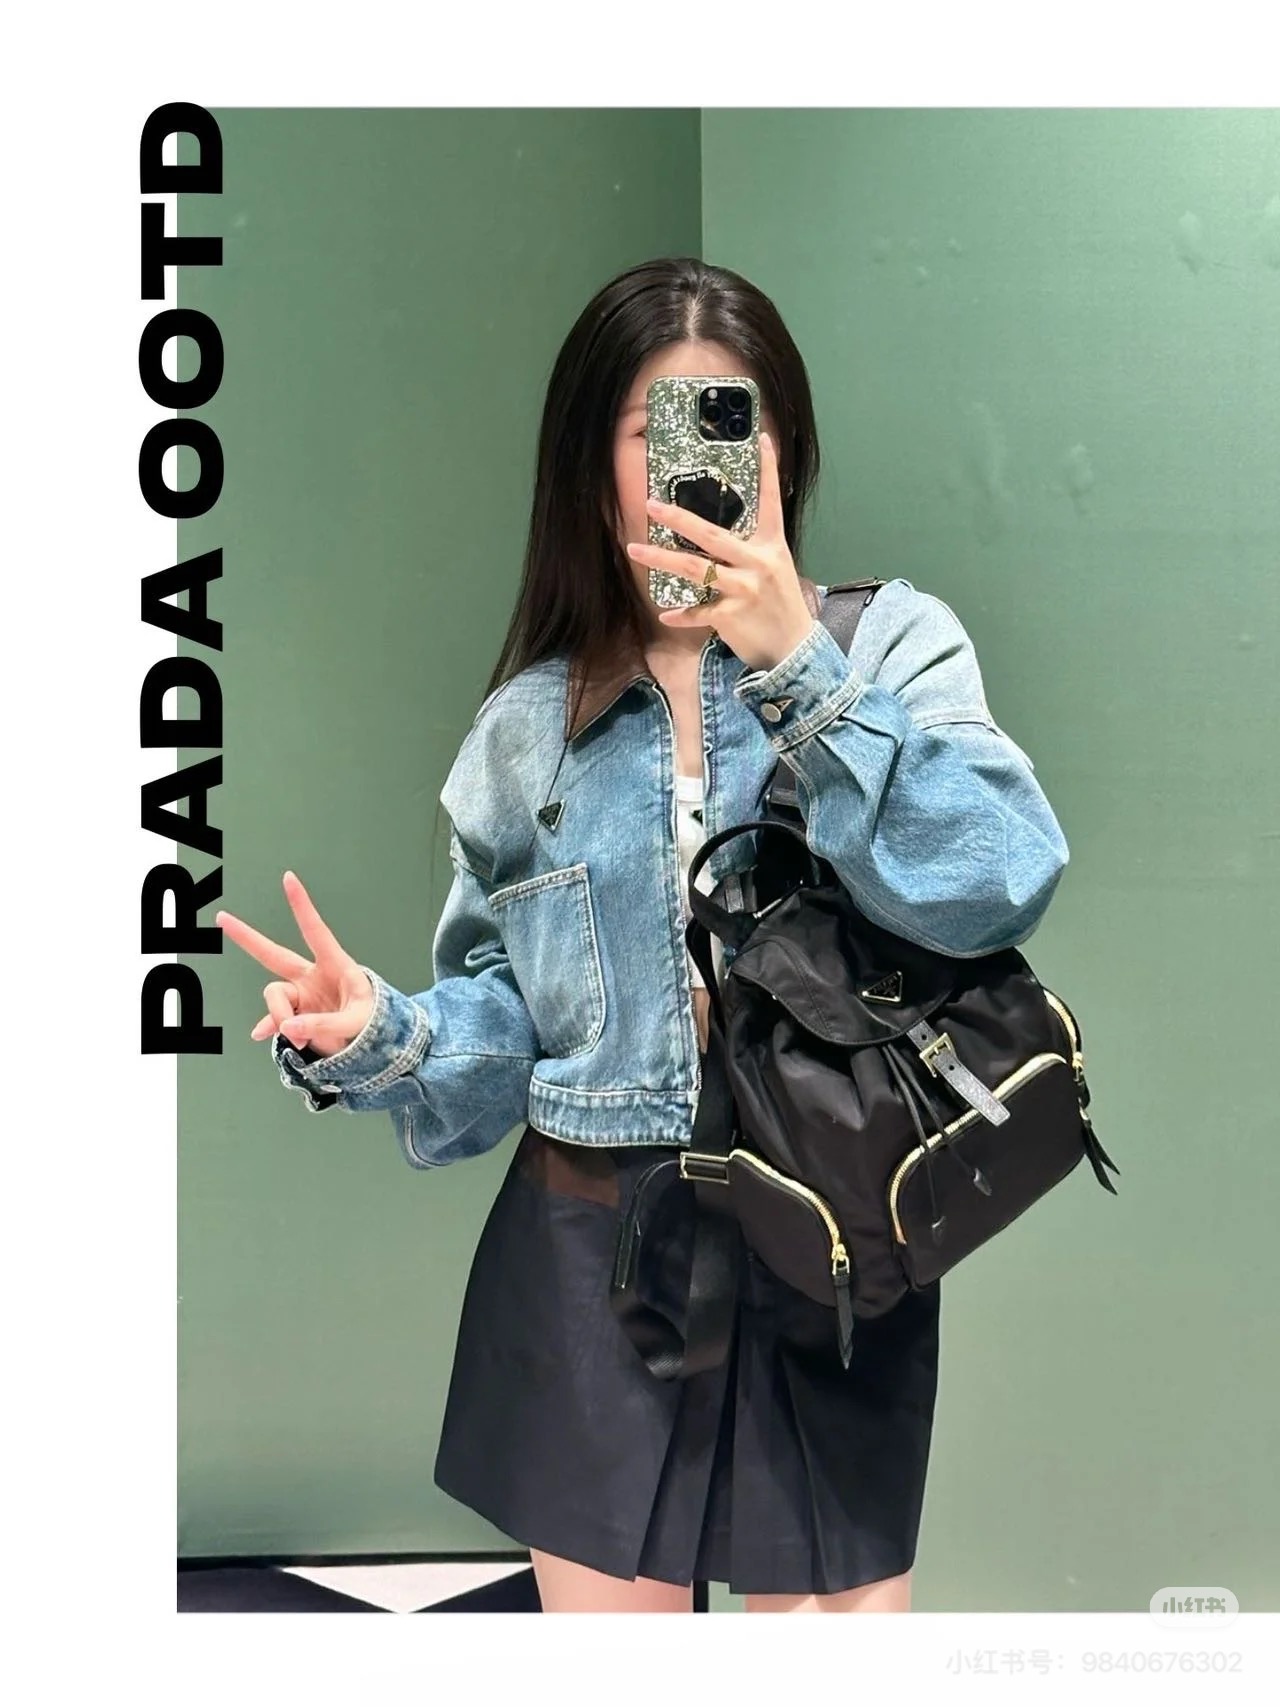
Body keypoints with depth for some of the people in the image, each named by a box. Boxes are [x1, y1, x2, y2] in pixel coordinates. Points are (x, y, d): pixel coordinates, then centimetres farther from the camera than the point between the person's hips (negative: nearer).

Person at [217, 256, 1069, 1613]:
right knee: (603, 1602, 11)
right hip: (585, 1247, 2)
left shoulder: (888, 645, -1)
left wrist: (797, 666, -22)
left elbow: (997, 884, -18)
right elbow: (504, 1020, 8)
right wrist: (380, 1038, -12)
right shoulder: (530, 724, 6)